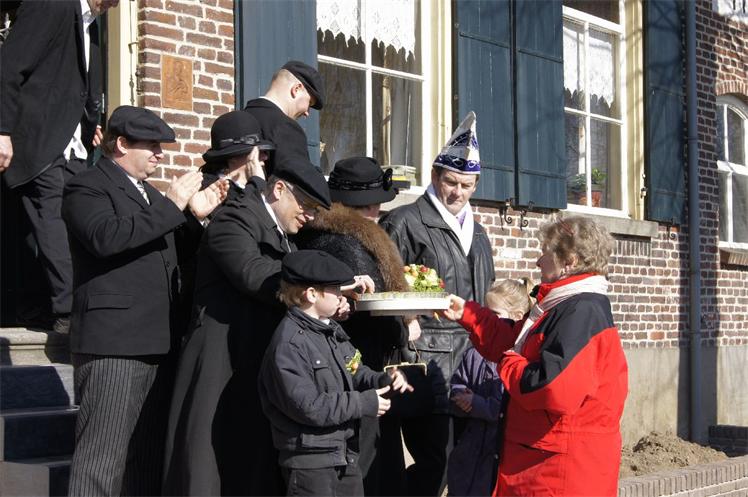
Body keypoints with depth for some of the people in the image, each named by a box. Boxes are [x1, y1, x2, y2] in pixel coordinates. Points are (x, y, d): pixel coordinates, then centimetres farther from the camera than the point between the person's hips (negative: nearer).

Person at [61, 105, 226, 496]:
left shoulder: (148, 193, 24)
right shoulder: (87, 186, -3)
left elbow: (172, 253, 26)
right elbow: (106, 237, -22)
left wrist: (194, 216, 9)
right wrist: (171, 205, -17)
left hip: (157, 343, 9)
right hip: (112, 344, -9)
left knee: (149, 456, 12)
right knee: (102, 459, -9)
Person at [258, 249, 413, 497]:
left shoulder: (332, 332, 10)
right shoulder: (289, 344, -20)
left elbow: (355, 372, 19)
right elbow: (307, 406, -25)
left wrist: (383, 381, -3)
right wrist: (365, 403, -20)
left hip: (346, 451, 9)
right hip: (309, 460, -9)